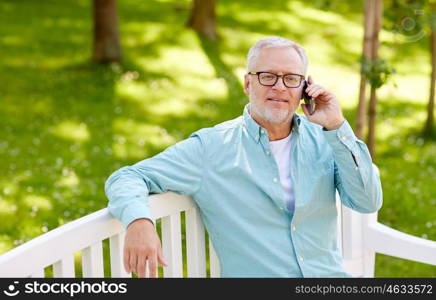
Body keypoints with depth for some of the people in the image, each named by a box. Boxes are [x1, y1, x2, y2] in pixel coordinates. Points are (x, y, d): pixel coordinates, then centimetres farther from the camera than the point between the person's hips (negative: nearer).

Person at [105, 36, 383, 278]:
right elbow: (127, 178, -1)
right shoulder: (211, 148, 1)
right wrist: (139, 221, -22)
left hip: (331, 280, 2)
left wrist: (337, 126, -7)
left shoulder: (323, 138, 9)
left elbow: (368, 202, -1)